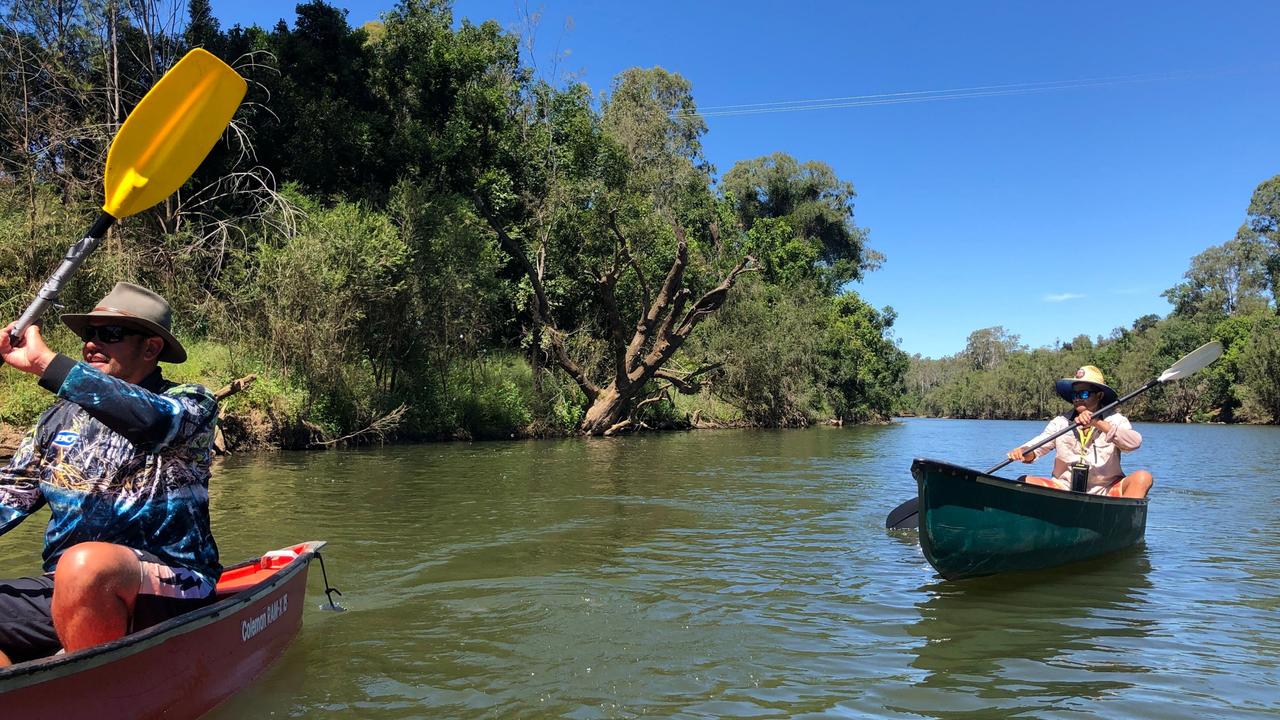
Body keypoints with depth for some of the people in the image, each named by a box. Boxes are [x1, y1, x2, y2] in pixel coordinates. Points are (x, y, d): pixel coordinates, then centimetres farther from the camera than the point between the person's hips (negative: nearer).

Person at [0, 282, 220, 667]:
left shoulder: (191, 403, -1)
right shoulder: (62, 417, 18)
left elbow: (148, 419, -24)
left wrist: (44, 361, -22)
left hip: (167, 588, -5)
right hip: (67, 589, 6)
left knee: (86, 564, -35)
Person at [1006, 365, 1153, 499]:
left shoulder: (1115, 420, 2)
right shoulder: (1061, 422, 6)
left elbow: (1135, 442, -18)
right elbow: (1038, 445, -4)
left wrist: (1098, 423, -30)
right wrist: (1024, 453, -29)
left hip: (1105, 491, -1)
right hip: (1065, 488, 1)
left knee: (1143, 477, -25)